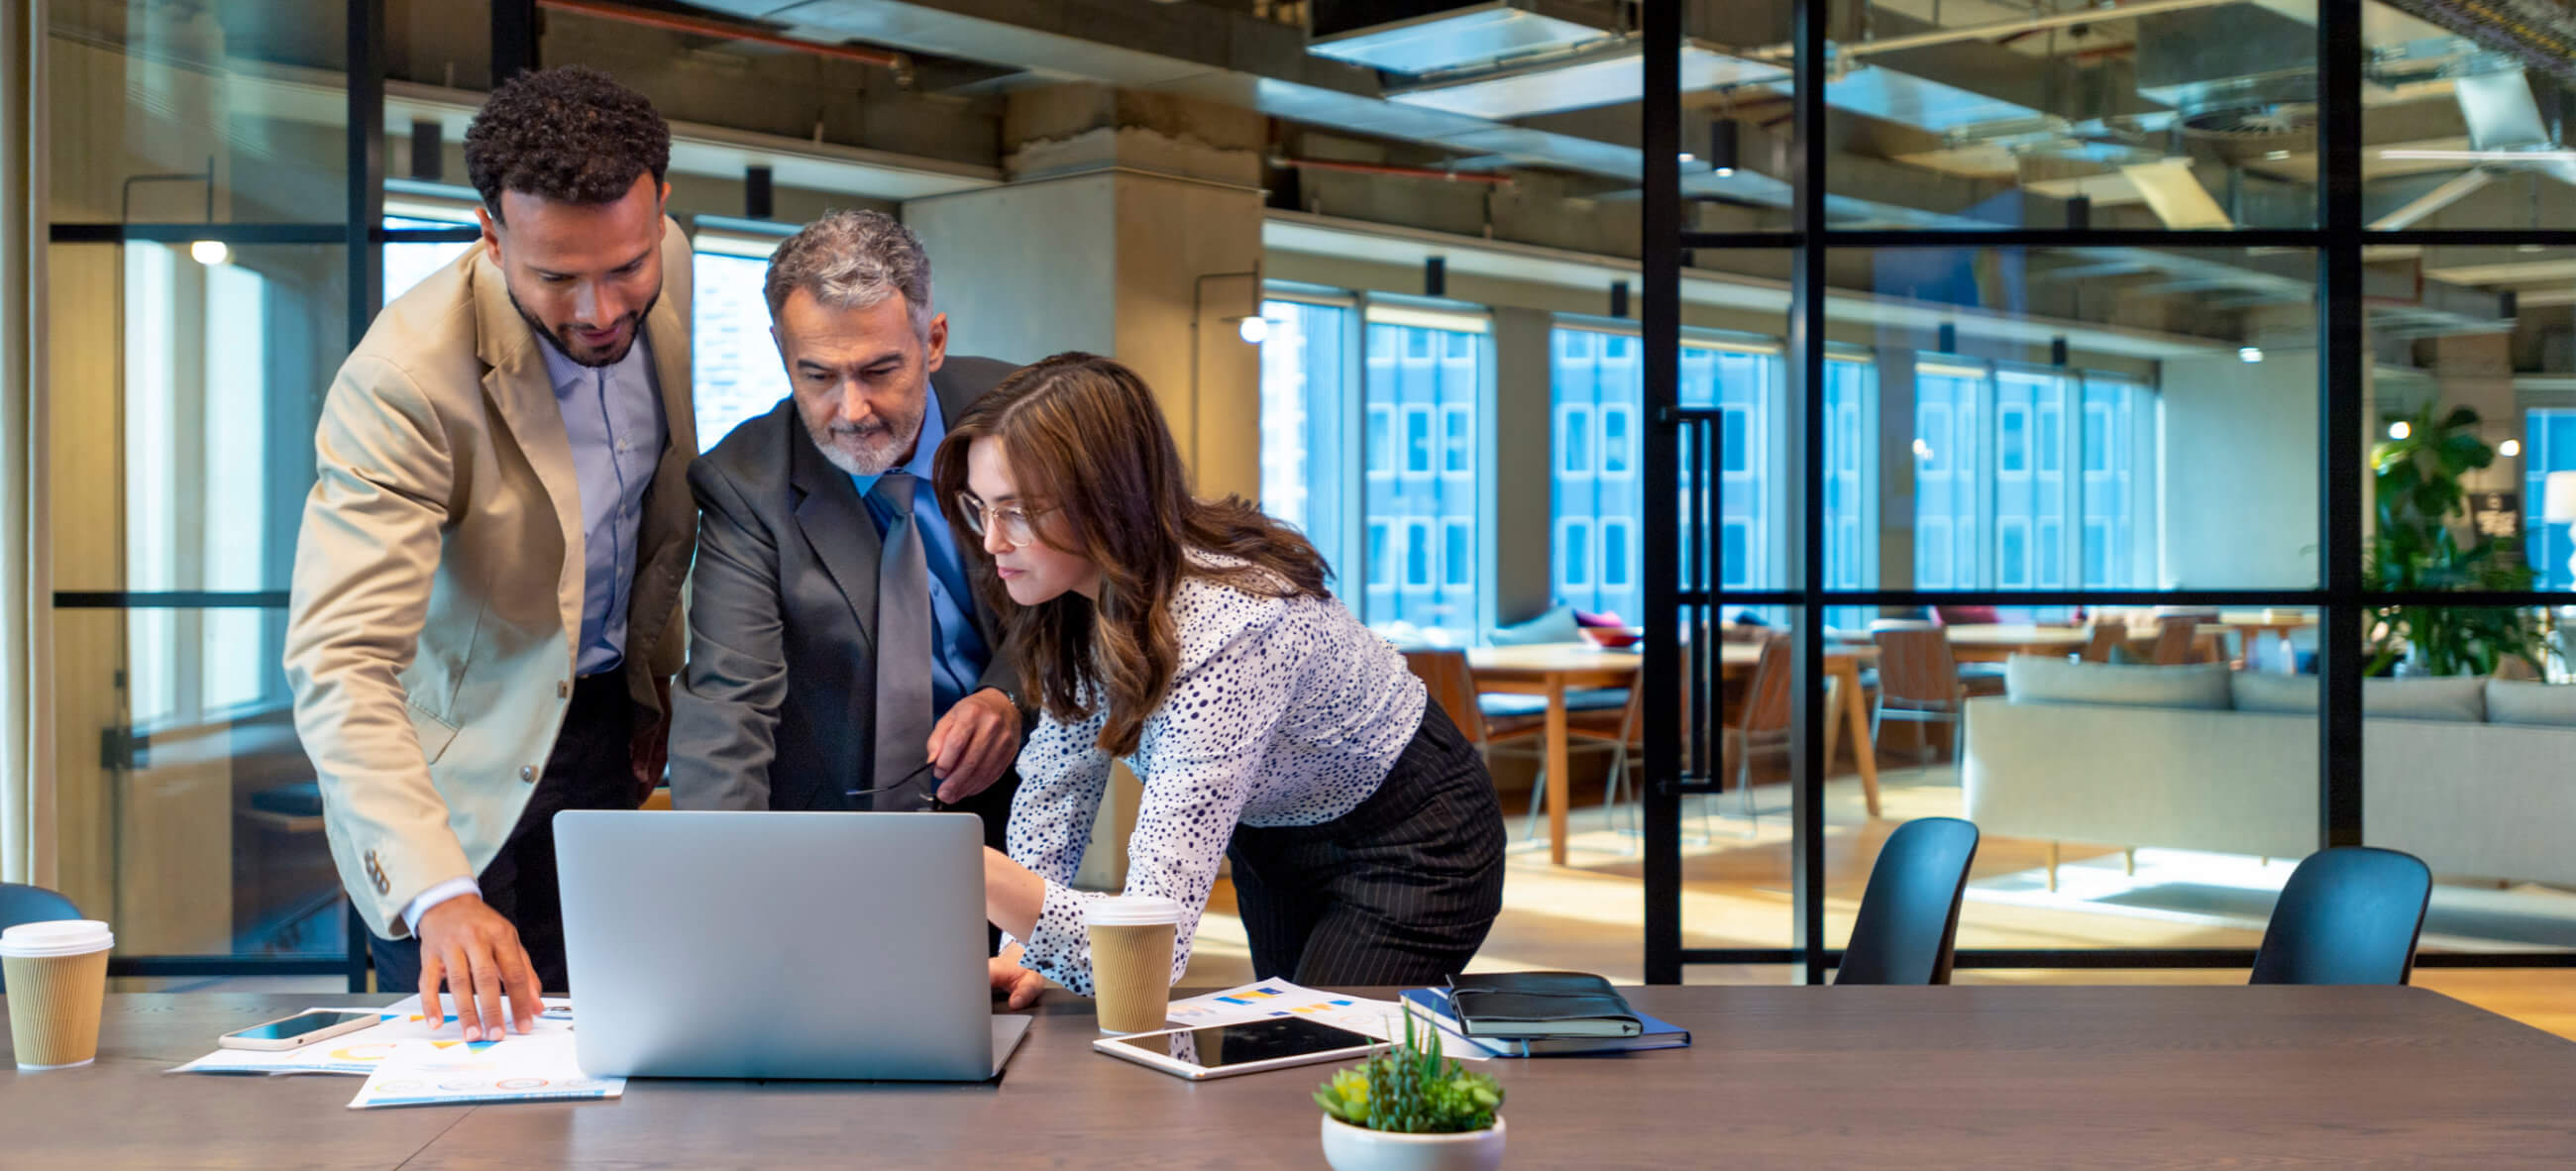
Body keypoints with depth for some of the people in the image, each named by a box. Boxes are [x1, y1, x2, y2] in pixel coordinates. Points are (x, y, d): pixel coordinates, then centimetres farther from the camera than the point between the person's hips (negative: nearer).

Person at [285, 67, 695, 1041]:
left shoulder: (665, 262, -12)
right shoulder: (403, 377, -31)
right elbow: (341, 665, -36)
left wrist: (656, 674, 11)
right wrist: (438, 894, -48)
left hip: (609, 705, 5)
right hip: (464, 756, -5)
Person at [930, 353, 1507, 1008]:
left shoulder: (1225, 634, -40)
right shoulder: (1086, 589, -17)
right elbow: (1056, 782, -5)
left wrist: (976, 874, -58)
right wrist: (1026, 949, -19)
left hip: (1405, 846, -7)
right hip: (1271, 827, 7)